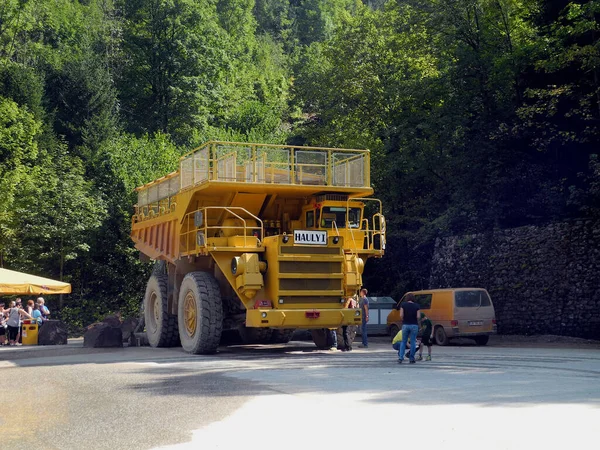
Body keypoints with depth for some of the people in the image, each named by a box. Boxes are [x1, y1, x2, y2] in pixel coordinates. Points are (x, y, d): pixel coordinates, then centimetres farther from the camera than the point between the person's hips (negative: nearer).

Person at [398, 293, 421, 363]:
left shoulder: (403, 305, -1)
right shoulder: (417, 306, 0)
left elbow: (401, 315, -8)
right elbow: (418, 317, -7)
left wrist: (404, 321, 9)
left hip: (405, 325, 1)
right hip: (414, 325, -1)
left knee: (403, 342, 11)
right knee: (413, 342, 6)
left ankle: (400, 357, 1)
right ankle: (411, 359, 7)